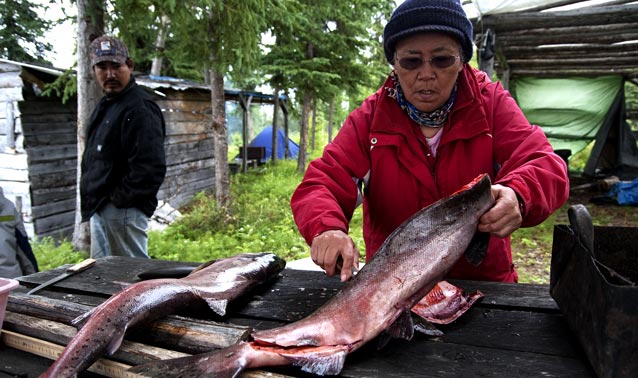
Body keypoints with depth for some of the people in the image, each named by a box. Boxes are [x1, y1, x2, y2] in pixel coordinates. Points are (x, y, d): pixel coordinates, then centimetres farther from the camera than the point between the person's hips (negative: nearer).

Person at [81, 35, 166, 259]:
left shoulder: (139, 109, -18)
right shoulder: (106, 104, 15)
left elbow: (150, 169, -27)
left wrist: (118, 199, -18)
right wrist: (93, 201, 13)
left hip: (122, 210, -10)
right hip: (100, 209, 10)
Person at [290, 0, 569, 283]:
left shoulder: (492, 103, -1)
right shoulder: (369, 118, -2)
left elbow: (547, 167, -9)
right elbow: (320, 183, -9)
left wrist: (516, 195, -33)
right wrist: (327, 229, -31)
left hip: (484, 280, 0)